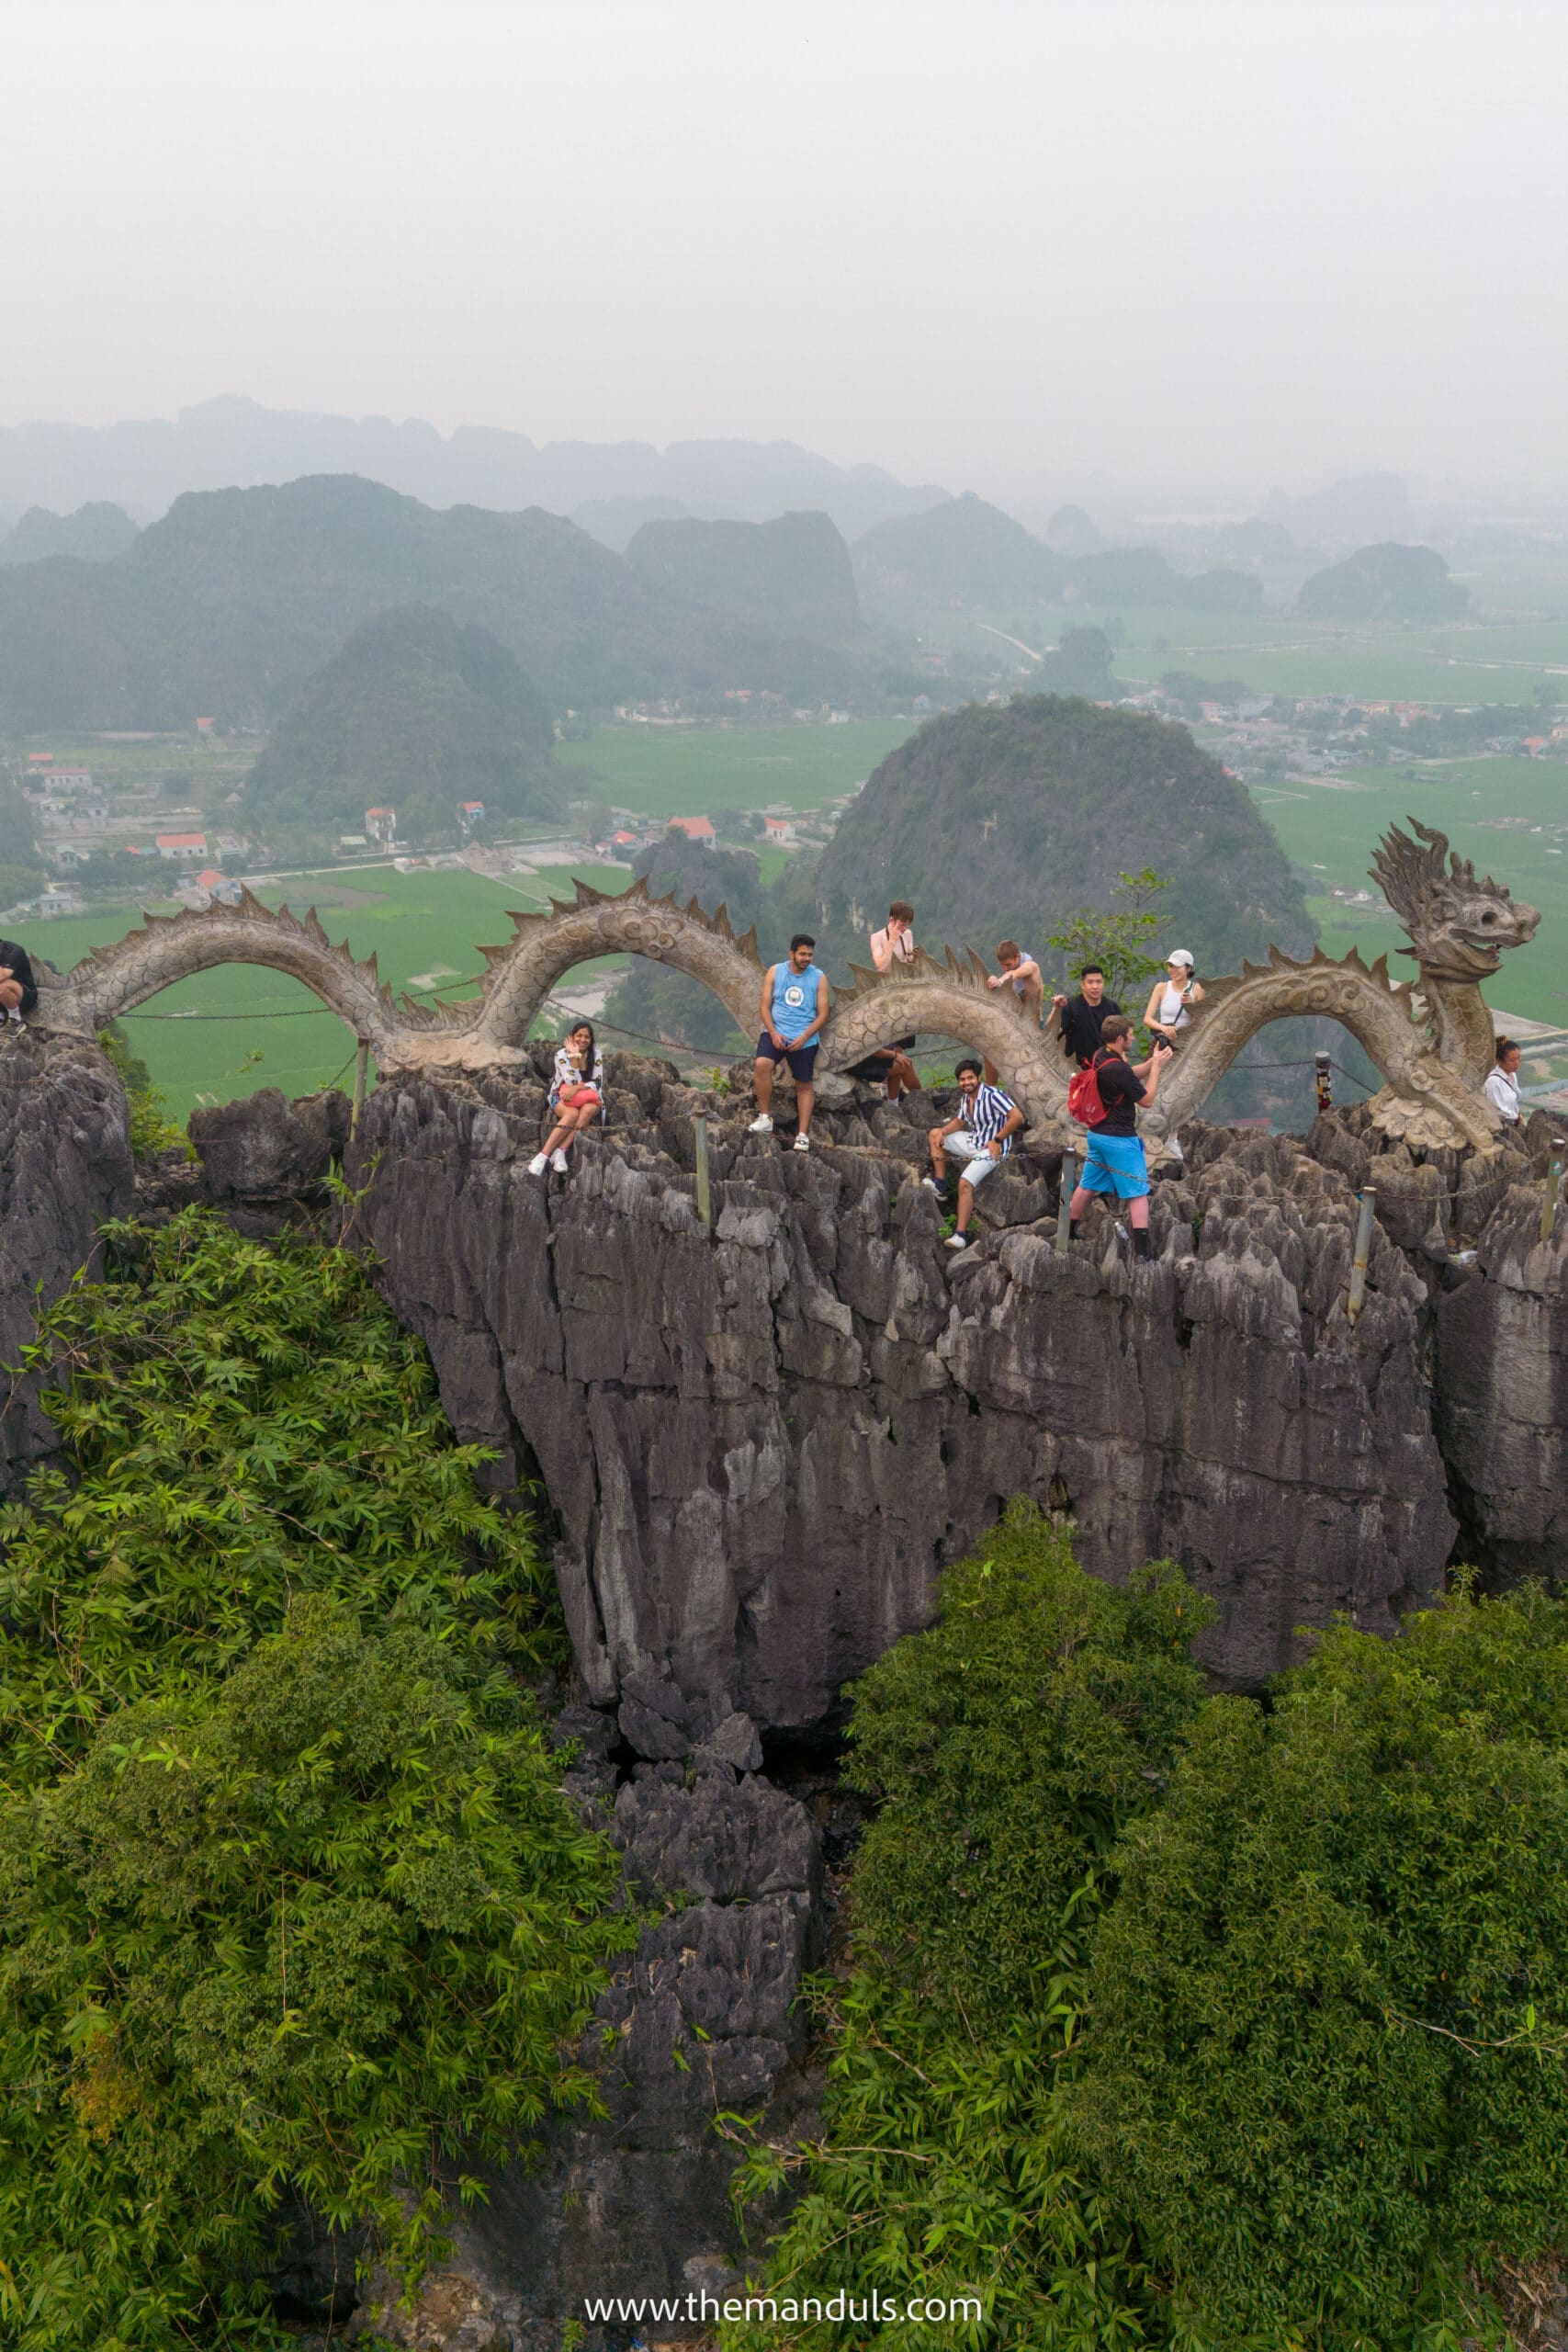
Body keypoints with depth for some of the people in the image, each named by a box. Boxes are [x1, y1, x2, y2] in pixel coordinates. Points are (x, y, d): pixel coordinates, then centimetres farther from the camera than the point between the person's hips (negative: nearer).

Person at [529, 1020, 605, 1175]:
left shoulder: (596, 1055, 1)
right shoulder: (562, 1055, -6)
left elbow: (597, 1083, -6)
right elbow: (572, 1082, -16)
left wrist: (576, 1088, -23)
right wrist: (574, 1056, -19)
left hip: (588, 1099, 2)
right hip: (563, 1098, -2)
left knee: (588, 1110, -36)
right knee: (572, 1114, -37)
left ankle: (560, 1152, -40)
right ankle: (543, 1156, -43)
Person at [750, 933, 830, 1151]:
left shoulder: (819, 977, -1)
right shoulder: (774, 972, 2)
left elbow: (822, 1014, -2)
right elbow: (765, 1006, 2)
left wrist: (803, 1038, -14)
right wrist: (773, 1033, -14)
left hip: (805, 1039, 0)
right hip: (776, 1032, 0)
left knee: (804, 1085, 4)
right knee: (762, 1064, -26)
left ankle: (803, 1134, 12)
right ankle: (765, 1116, -14)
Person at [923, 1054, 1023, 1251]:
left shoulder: (992, 1095, -22)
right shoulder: (967, 1097, 5)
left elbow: (1017, 1117, -29)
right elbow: (960, 1121, 21)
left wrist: (997, 1140, -24)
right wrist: (943, 1131, 1)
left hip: (990, 1149, -9)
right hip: (973, 1141, 9)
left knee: (965, 1183, -27)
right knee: (934, 1134, 16)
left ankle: (961, 1234, -26)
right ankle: (940, 1184, 8)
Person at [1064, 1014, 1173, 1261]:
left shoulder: (1101, 1058, 2)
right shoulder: (1118, 1069, -25)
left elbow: (1132, 1074, 16)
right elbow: (1147, 1098, -12)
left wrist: (1152, 1061, 2)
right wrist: (1157, 1066, -6)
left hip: (1097, 1134, 9)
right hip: (1120, 1139, -9)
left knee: (1087, 1186, 20)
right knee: (1138, 1194, -2)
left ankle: (1068, 1233, 30)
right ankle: (1141, 1250, -5)